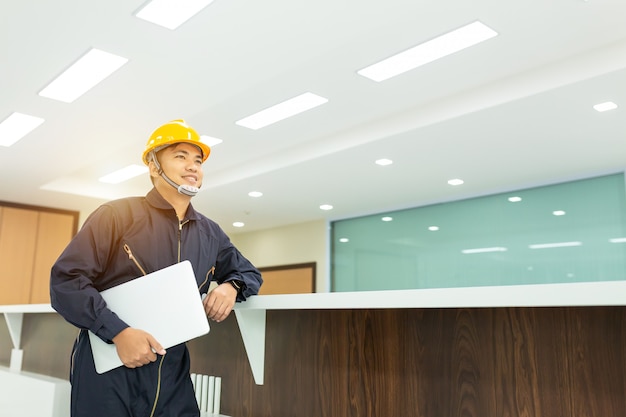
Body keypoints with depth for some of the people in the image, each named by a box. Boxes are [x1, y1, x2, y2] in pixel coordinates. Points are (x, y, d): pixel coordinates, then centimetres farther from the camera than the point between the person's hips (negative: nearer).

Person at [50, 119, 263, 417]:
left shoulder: (210, 234, 9)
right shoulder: (116, 215, -5)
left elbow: (249, 272, 22)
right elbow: (66, 280, -10)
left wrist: (231, 287, -2)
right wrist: (119, 331, -21)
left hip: (173, 376, 5)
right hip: (107, 372, -4)